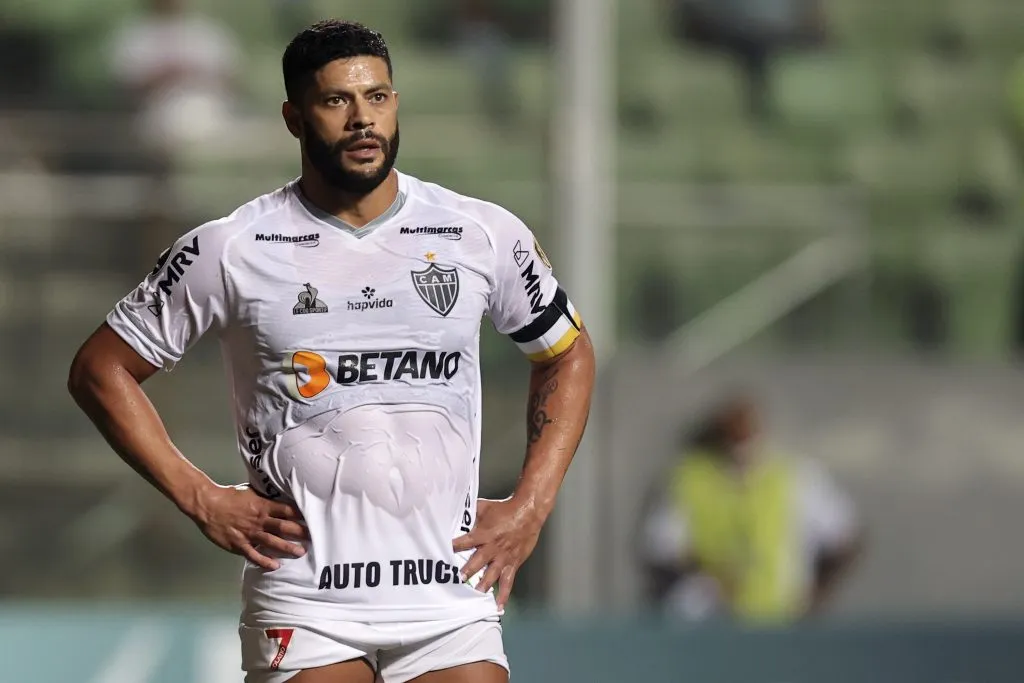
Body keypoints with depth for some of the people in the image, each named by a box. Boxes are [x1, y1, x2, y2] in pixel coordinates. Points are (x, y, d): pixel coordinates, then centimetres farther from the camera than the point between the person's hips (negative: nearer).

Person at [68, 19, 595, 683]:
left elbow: (569, 356, 20)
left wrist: (530, 506, 8)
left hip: (452, 600, 2)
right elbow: (101, 369, 8)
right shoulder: (230, 250, 0)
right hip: (305, 612, -1)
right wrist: (202, 499, -1)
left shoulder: (485, 236, 5)